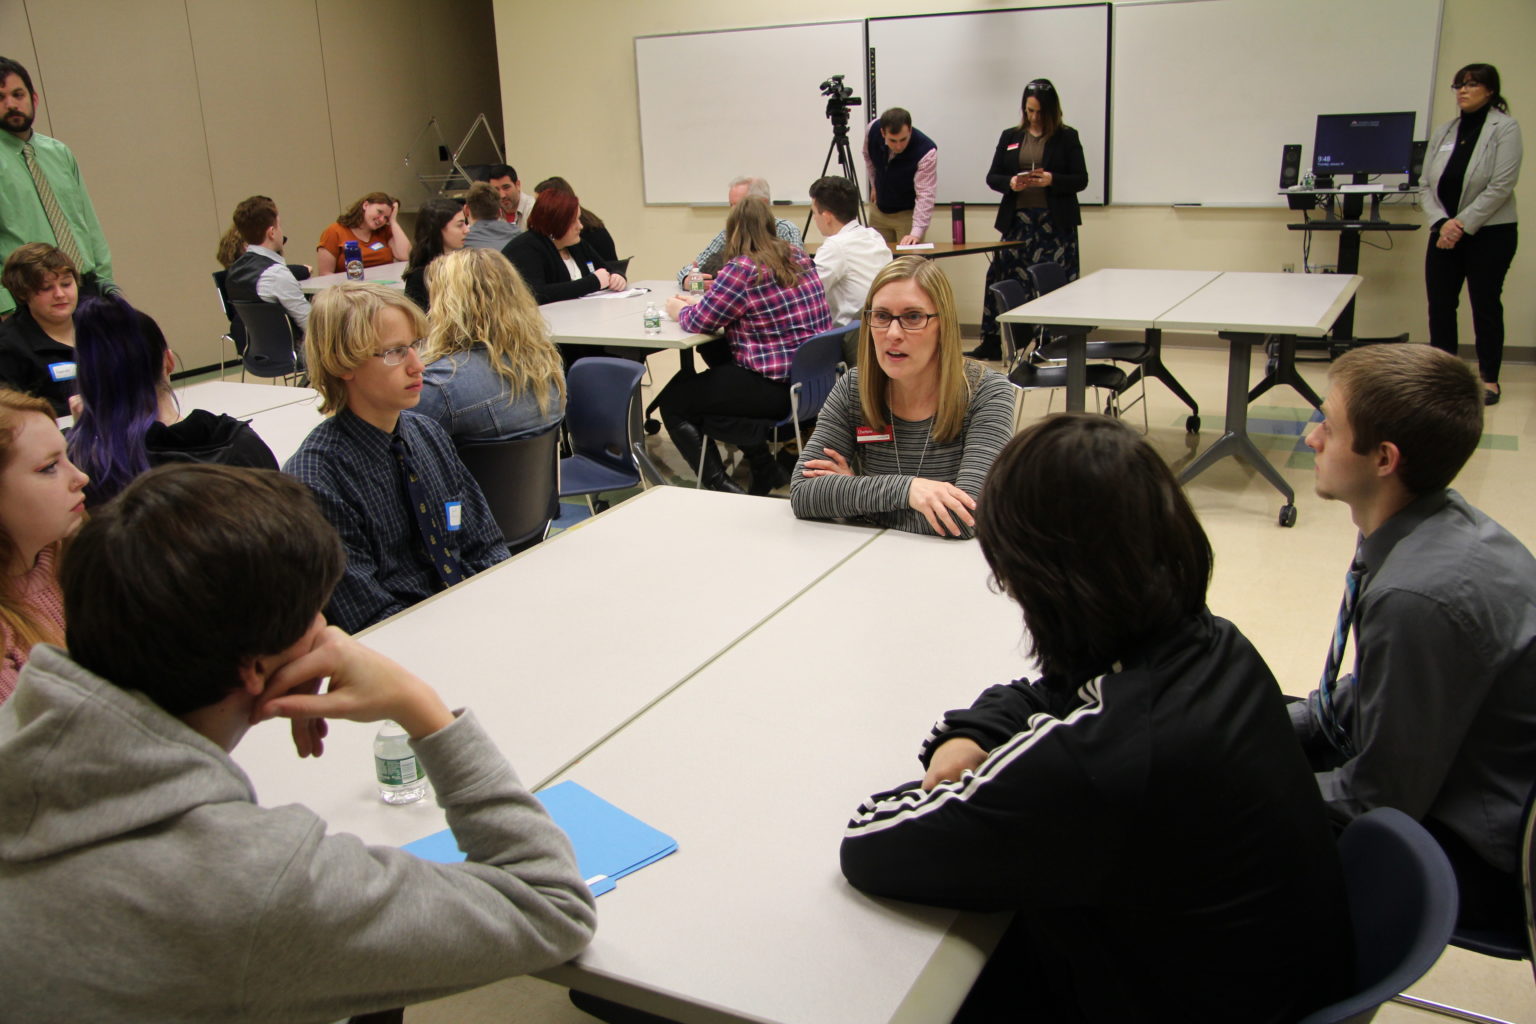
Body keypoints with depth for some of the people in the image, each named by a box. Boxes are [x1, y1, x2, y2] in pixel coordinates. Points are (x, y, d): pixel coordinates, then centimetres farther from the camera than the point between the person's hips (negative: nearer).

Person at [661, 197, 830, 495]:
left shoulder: (742, 269, -15)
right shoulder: (799, 258, 10)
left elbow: (700, 322, -8)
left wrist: (680, 310, 14)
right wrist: (699, 302, 21)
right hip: (814, 379, 9)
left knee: (671, 400, 6)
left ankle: (720, 487, 0)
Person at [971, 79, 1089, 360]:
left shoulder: (1067, 137, 4)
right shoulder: (1010, 137, 12)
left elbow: (1081, 180, 0)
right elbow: (992, 177, 11)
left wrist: (1052, 180, -18)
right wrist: (1010, 183, -11)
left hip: (1056, 222, -2)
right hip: (1017, 220, 2)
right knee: (1001, 277, 0)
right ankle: (991, 343, 9)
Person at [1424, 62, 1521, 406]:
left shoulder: (1505, 127, -5)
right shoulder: (1443, 132, 10)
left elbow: (1501, 186, -13)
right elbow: (1427, 184, 5)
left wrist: (1463, 224, -16)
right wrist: (1441, 223, -11)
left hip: (1490, 233, -5)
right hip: (1445, 233, 5)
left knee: (1485, 304, 0)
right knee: (1439, 303, 4)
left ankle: (1489, 379, 10)